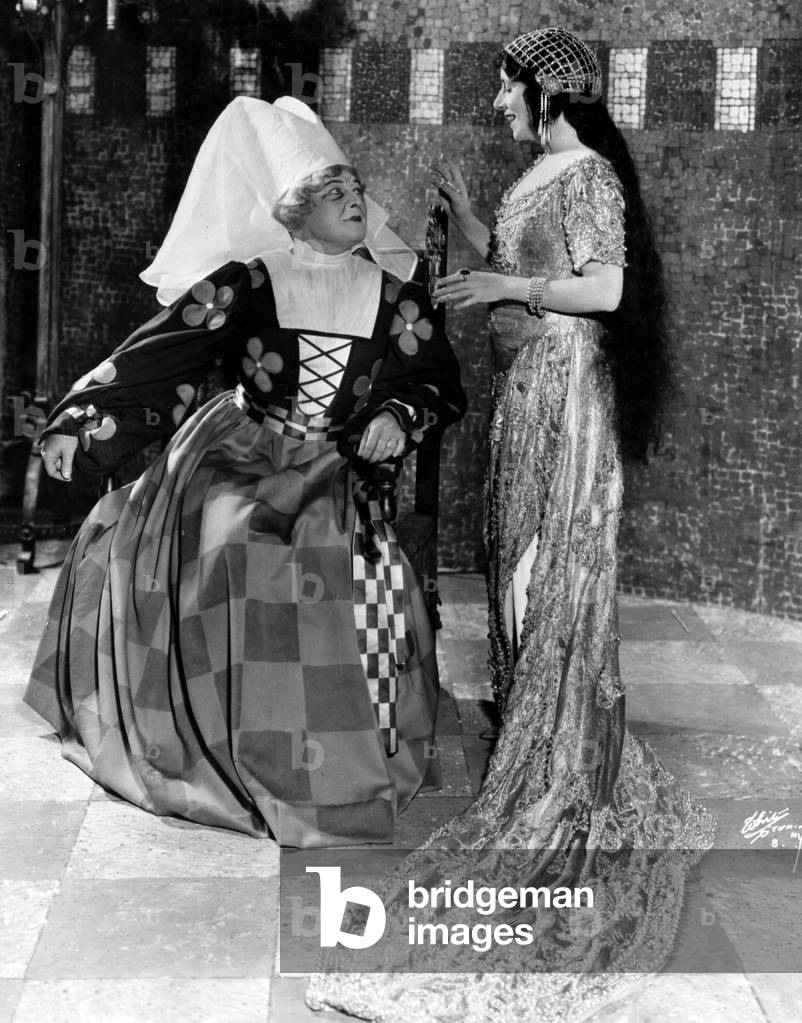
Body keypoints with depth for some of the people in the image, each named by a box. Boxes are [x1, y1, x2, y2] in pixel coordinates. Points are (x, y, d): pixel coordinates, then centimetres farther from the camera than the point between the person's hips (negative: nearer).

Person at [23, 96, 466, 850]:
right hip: (232, 464, -2)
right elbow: (158, 355, -13)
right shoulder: (247, 280, -9)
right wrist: (75, 423, -19)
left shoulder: (392, 295, 0)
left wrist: (398, 419, -13)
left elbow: (440, 388, 8)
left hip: (332, 483, 2)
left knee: (359, 611, -9)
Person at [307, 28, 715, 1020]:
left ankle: (568, 778, 2)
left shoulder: (589, 174, -11)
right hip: (522, 383, 9)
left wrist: (507, 286, -16)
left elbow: (606, 287, -18)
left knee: (555, 563, -6)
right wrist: (465, 215, 16)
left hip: (563, 383, -9)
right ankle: (529, 733, 25)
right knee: (518, 554, 12)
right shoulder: (536, 174, 16)